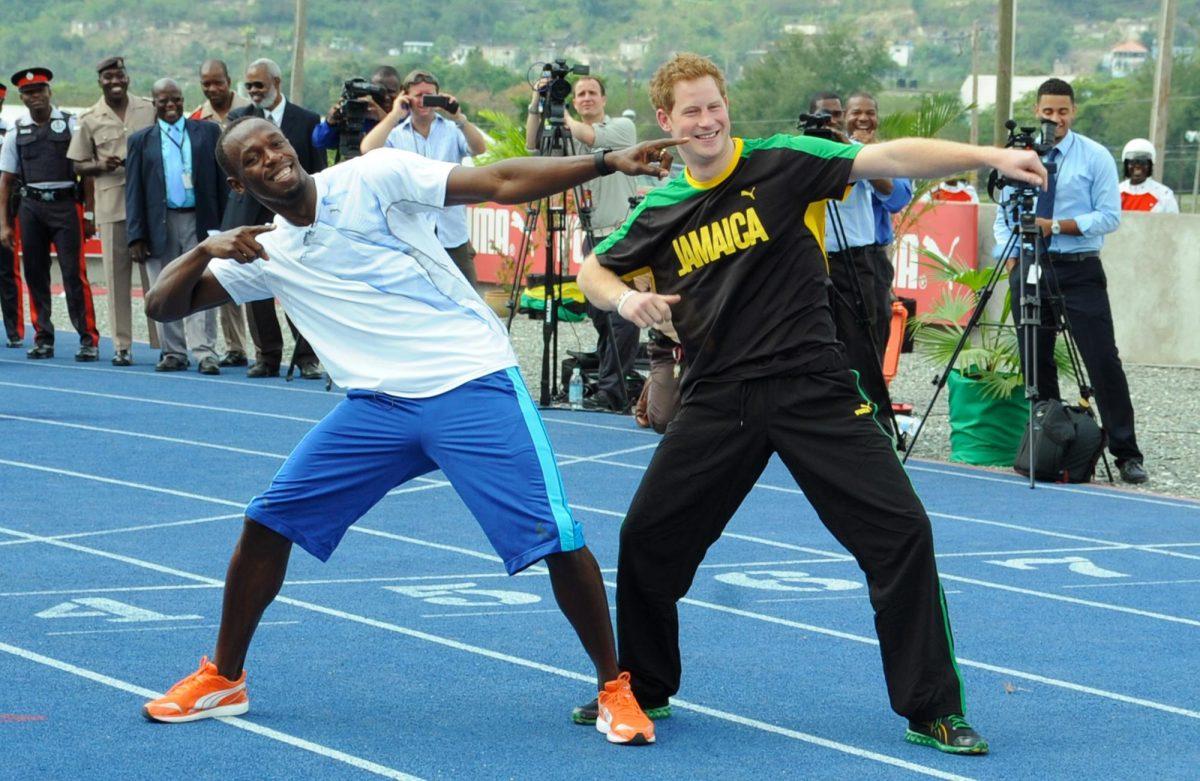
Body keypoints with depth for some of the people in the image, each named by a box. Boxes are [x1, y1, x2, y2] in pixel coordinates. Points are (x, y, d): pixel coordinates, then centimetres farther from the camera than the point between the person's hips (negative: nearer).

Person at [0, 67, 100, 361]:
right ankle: (43, 339, 16)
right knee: (35, 275, 7)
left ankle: (88, 339, -5)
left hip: (65, 204, -3)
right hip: (31, 206, 3)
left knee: (74, 273, -9)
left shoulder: (69, 124, 2)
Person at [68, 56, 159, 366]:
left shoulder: (149, 110, 7)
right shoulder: (90, 120, 6)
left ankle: (163, 341, 5)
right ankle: (122, 345, 4)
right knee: (117, 276, 0)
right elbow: (78, 165, 9)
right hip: (111, 204, 0)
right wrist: (101, 166, -10)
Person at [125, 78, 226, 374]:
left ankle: (205, 353, -7)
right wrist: (136, 236, -1)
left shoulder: (207, 132, 8)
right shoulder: (141, 140, 9)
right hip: (160, 225, 1)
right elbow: (133, 191, 7)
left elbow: (221, 179, 6)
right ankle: (174, 353, 12)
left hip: (199, 221, -1)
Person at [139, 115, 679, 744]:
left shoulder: (372, 177, -4)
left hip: (473, 386, -4)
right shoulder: (265, 255, 10)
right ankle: (222, 680, 18)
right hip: (377, 405, 5)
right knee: (269, 520, 1)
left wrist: (609, 161, -16)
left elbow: (500, 183, -8)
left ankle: (615, 686, 4)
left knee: (554, 537, -14)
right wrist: (207, 250, -8)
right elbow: (162, 304, 11)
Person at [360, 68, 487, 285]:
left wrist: (459, 118, -17)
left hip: (453, 237, 1)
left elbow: (479, 148, -6)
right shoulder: (396, 134, 7)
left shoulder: (452, 130, 9)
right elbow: (368, 149, -10)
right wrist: (394, 115, -7)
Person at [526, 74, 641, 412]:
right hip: (593, 237, 6)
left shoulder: (622, 127, -1)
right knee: (599, 315, 8)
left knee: (622, 317, -11)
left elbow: (591, 136, -18)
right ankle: (609, 382, 15)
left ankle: (611, 389, -13)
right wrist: (536, 105, -4)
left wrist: (566, 120, -2)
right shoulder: (570, 137, 14)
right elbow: (533, 146, 4)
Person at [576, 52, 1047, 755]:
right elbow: (594, 271, 22)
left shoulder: (783, 164, -4)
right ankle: (641, 689, 26)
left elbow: (888, 159, -14)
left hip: (813, 387, -3)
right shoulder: (660, 210, 8)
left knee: (901, 531, -10)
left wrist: (991, 157, -25)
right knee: (647, 537, 3)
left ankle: (933, 710, 1)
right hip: (717, 400, 3)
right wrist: (625, 298, -2)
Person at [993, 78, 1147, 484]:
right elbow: (1004, 215, 15)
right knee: (1035, 363, 6)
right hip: (1029, 267, 4)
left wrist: (1059, 225, -16)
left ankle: (1126, 453, -7)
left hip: (1080, 270, -3)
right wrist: (1010, 257, 0)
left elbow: (1110, 216, -6)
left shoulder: (1095, 157, -1)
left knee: (1103, 359, -9)